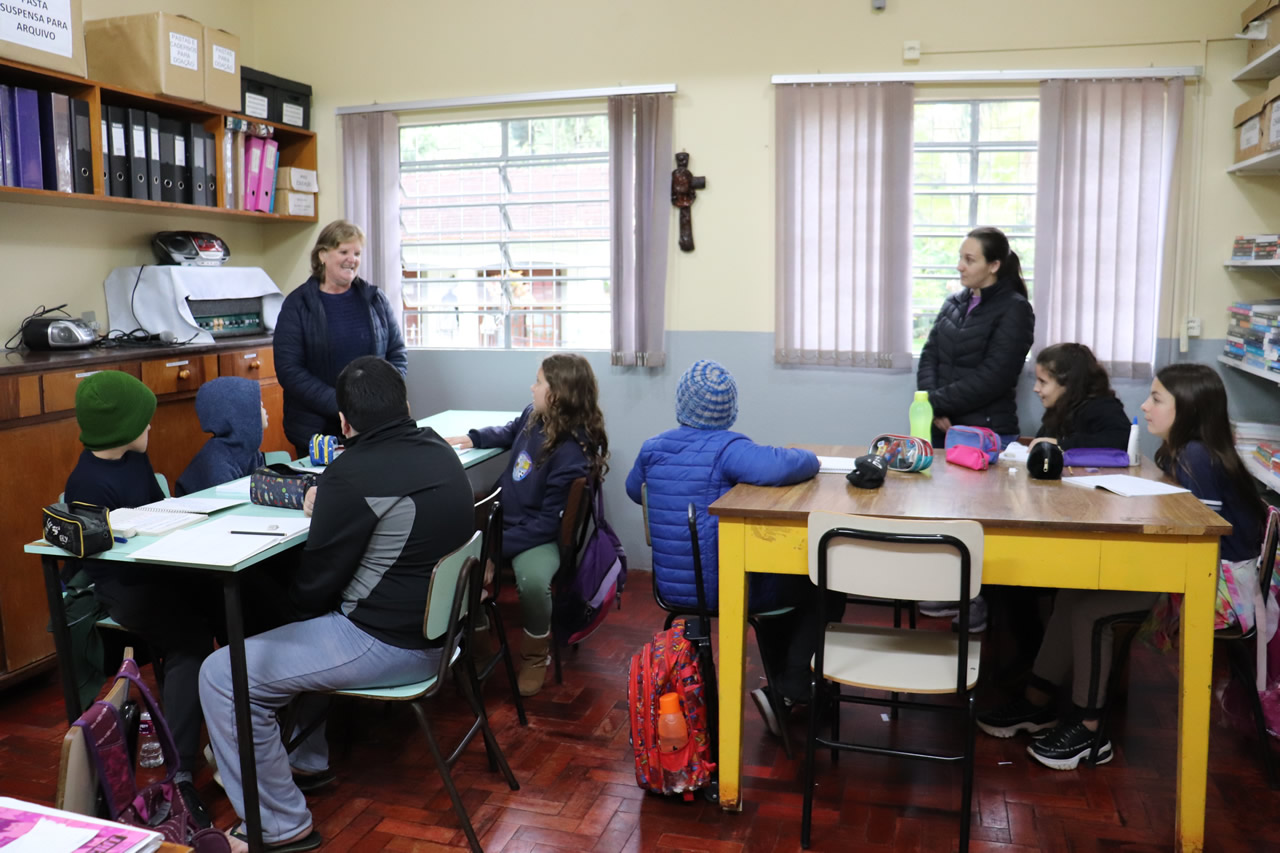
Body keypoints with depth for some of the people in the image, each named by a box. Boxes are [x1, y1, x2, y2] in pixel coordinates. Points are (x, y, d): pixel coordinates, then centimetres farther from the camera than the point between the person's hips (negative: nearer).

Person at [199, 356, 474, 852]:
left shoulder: (353, 475, -21)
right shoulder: (440, 452, 4)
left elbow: (315, 587, -13)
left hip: (390, 643, -9)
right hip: (435, 621, 10)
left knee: (222, 676, -4)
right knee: (295, 632, 32)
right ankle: (307, 761, 41)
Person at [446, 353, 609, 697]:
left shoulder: (572, 453, -24)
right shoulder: (534, 415, -2)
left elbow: (550, 521, -23)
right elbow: (510, 433, 26)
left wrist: (498, 546, -25)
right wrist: (473, 438, 13)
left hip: (541, 536, -8)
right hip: (505, 519, 8)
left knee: (532, 579, -35)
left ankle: (535, 656, -6)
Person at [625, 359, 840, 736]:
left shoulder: (652, 448, 0)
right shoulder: (728, 449, -19)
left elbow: (633, 490, 20)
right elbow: (777, 467, -38)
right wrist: (806, 459, -16)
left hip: (671, 587, 7)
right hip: (723, 589, -7)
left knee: (779, 564, 33)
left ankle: (781, 673, 42)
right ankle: (790, 692, 10)